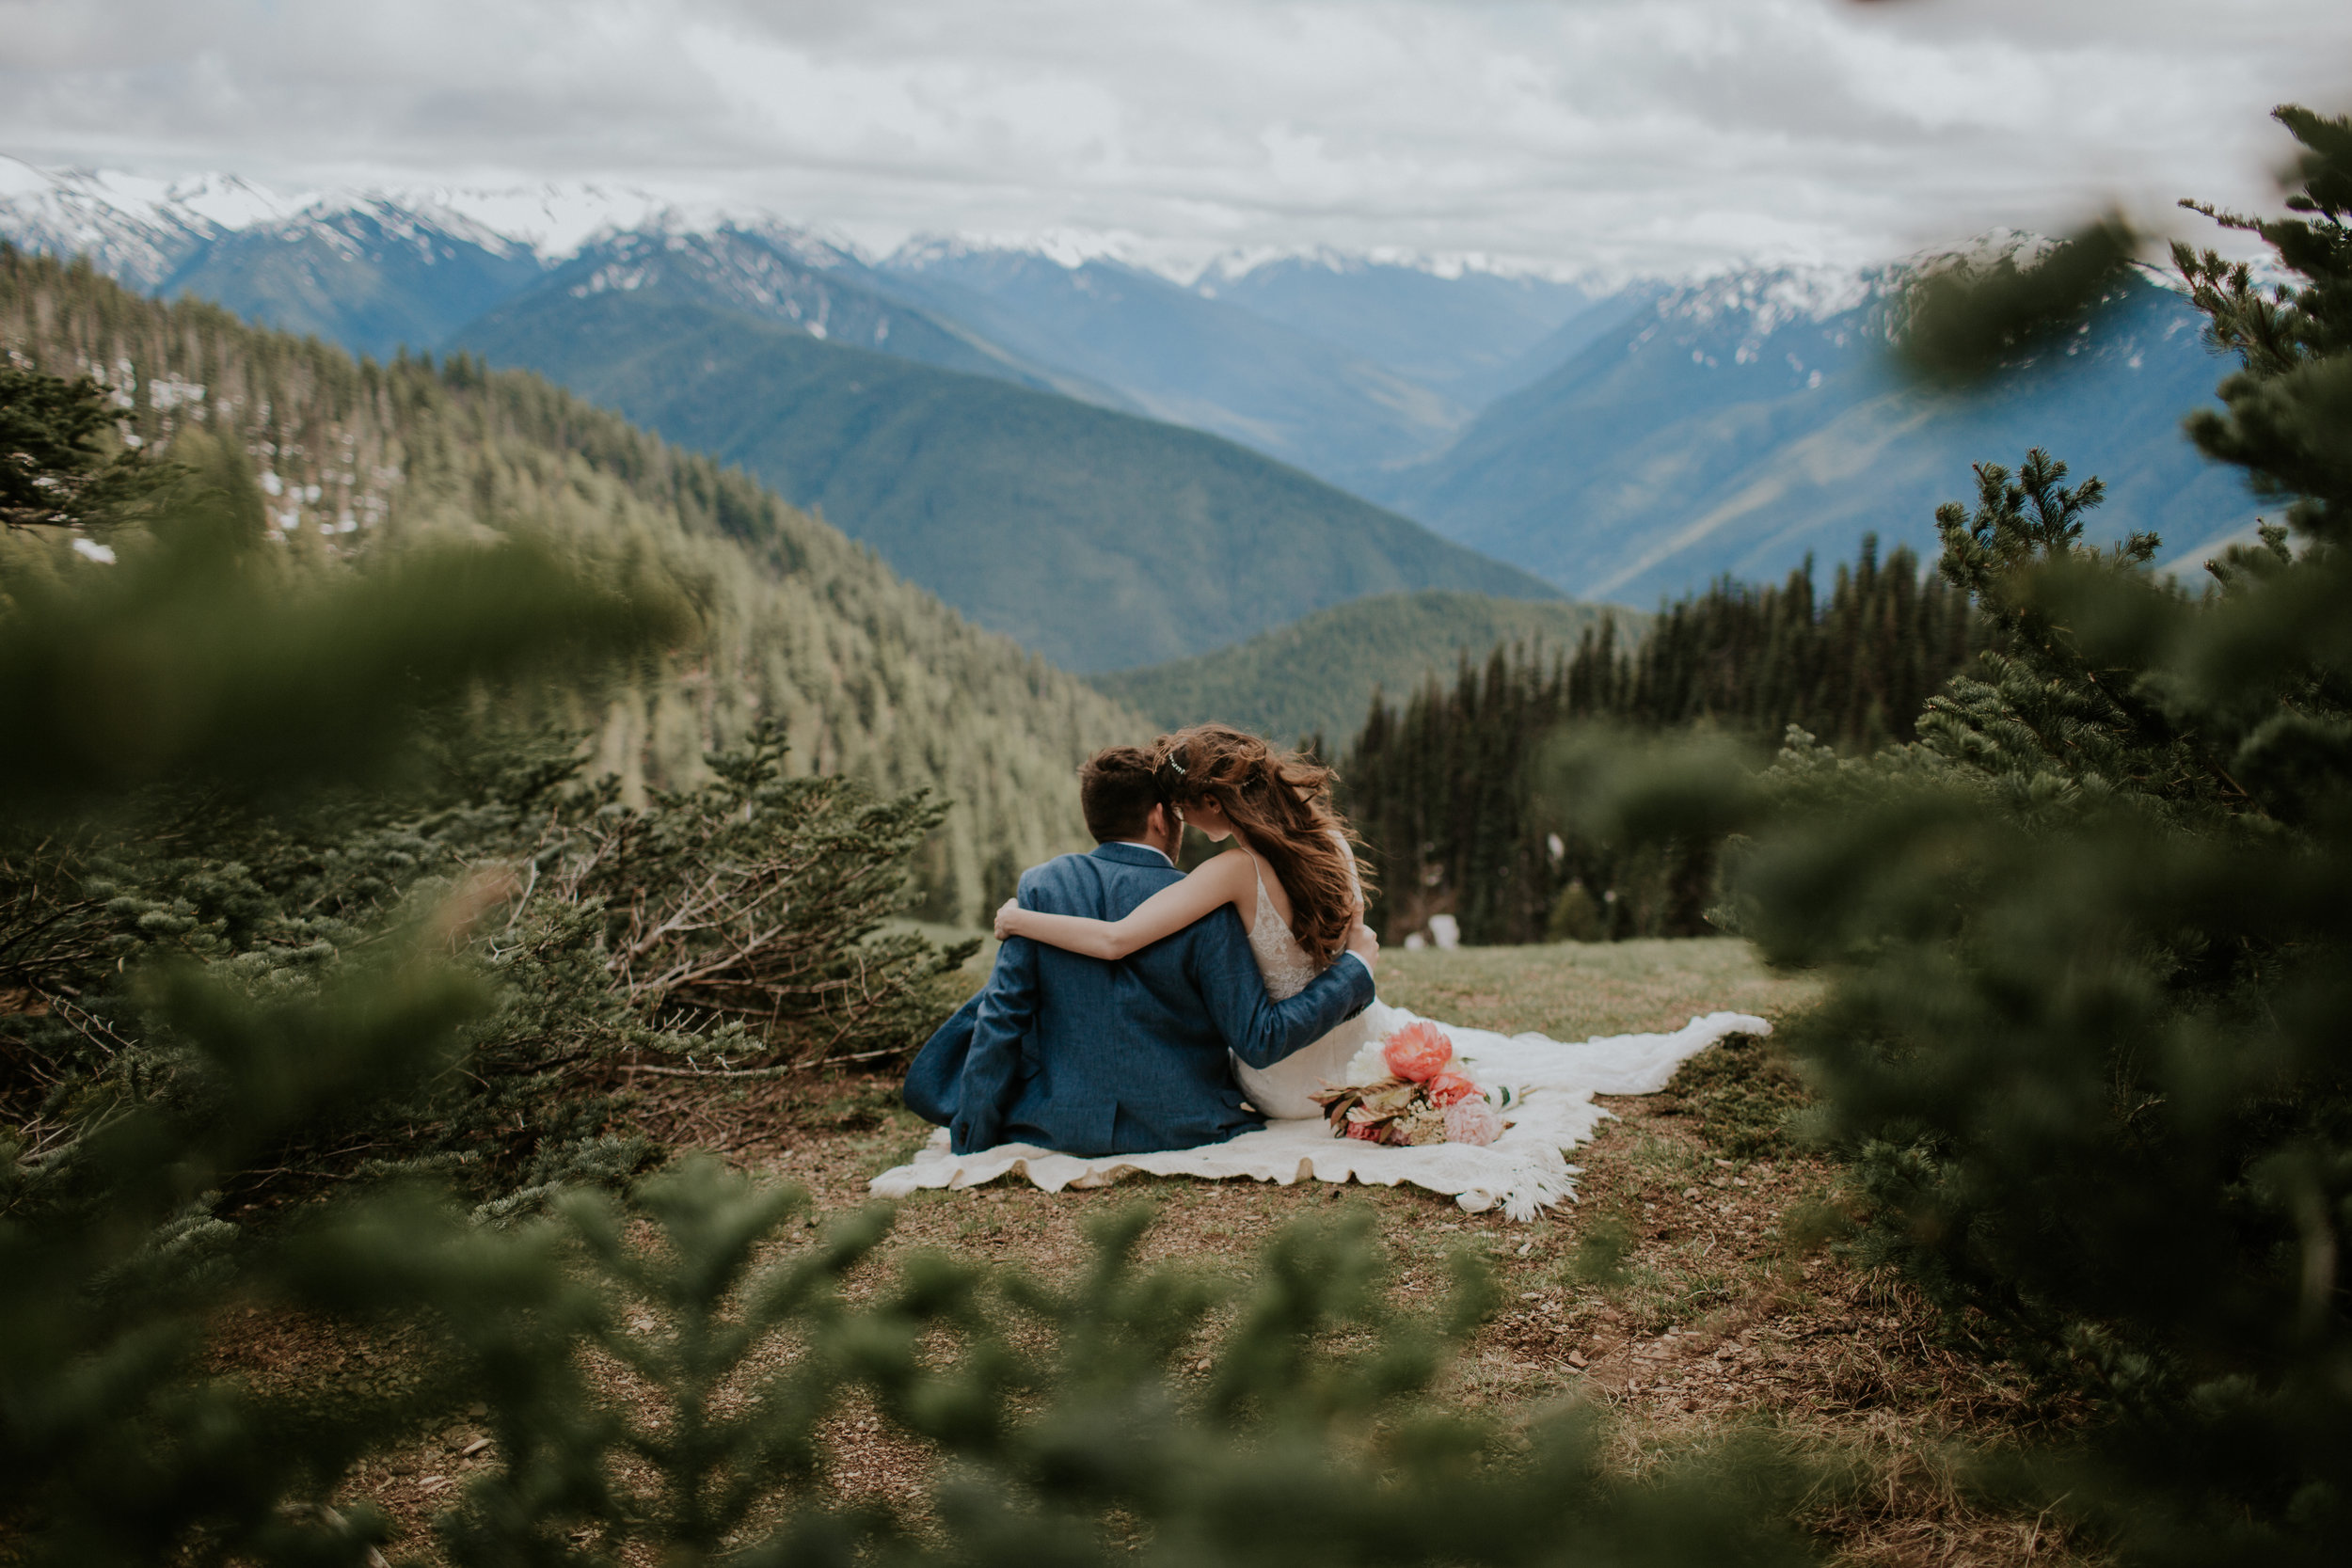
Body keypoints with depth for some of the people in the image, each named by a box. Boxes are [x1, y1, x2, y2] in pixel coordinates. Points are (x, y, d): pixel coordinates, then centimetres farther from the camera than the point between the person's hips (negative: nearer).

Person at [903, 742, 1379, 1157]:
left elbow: (1002, 1019, -6)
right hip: (1183, 1131, -1)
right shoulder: (1204, 909, -11)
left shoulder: (1041, 885, -5)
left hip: (1059, 1129, 1)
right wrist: (1353, 968, 1)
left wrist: (970, 1148, 1)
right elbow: (1259, 1041, -11)